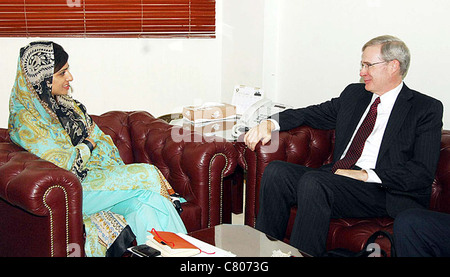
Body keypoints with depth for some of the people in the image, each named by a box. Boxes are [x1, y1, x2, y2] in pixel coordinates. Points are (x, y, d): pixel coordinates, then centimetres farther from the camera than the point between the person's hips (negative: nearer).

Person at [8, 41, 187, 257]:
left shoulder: (64, 103, 12)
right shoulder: (26, 120, -13)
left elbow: (102, 140, 12)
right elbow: (62, 164, -19)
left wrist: (119, 173, -5)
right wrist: (89, 145, -3)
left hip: (91, 174, 7)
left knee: (141, 206, -23)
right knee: (147, 175, -20)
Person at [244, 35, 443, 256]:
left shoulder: (427, 109, 1)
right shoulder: (353, 93, 20)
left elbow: (423, 172, -9)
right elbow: (312, 114, 21)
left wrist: (366, 175, -17)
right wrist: (270, 123, 2)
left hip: (382, 192, -6)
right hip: (335, 178, 6)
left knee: (313, 180, -32)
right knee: (276, 171, -16)